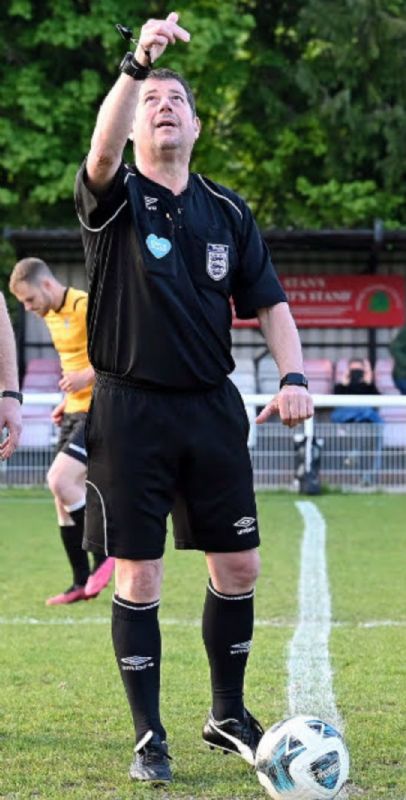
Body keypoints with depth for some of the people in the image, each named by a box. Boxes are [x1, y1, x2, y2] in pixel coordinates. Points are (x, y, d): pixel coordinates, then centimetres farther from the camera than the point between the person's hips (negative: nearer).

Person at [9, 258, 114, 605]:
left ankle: (105, 554, -6)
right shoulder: (51, 316, 15)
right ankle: (83, 583, 13)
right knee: (63, 497, 6)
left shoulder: (86, 307, -15)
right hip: (76, 410, 10)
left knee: (60, 480, -21)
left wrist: (86, 378, -26)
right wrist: (67, 400, 15)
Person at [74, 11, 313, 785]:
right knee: (137, 578, -1)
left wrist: (293, 375, -7)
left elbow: (269, 302, 10)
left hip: (212, 407, 4)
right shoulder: (115, 200, -3)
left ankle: (227, 715, 26)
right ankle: (149, 737, 10)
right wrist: (135, 64, -40)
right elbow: (102, 149, -26)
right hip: (130, 410, -4)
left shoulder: (228, 212, 9)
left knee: (238, 567, 7)